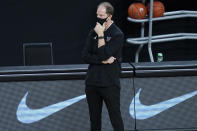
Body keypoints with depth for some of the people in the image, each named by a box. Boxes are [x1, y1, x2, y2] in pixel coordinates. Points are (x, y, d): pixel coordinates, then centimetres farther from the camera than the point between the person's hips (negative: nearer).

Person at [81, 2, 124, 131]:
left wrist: (101, 35, -14)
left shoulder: (117, 35, -7)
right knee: (94, 119, 12)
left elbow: (105, 54, -17)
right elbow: (85, 56, 0)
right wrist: (103, 61, -12)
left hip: (110, 84, -5)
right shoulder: (93, 33, 9)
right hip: (92, 82, 5)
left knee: (115, 118, -2)